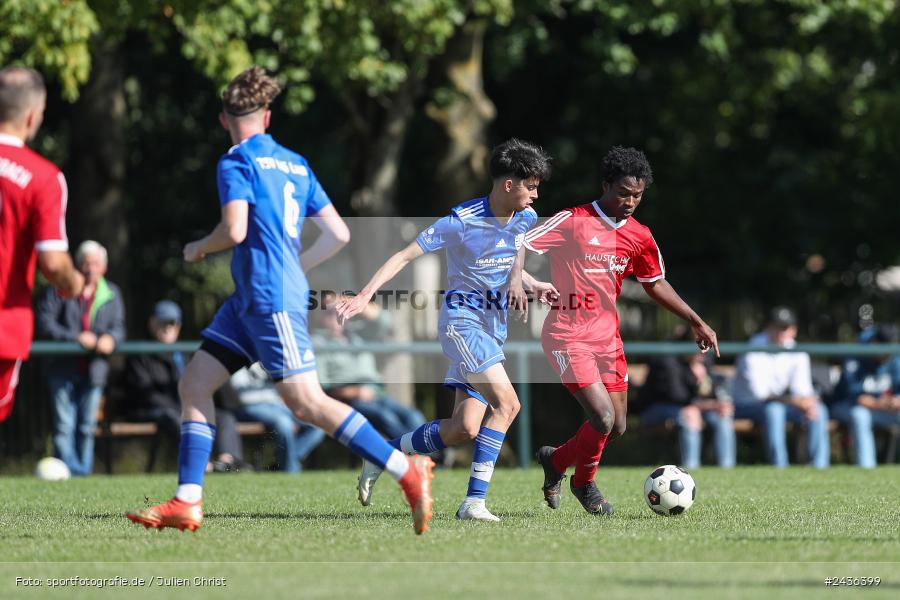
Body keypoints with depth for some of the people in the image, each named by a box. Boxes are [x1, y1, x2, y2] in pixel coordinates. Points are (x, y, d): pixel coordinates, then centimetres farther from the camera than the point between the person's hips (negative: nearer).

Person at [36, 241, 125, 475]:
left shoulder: (111, 293, 10)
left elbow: (118, 327, 6)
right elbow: (44, 323, -7)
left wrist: (110, 338, -19)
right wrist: (75, 338, -18)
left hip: (94, 369, 3)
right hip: (63, 370, -3)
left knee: (87, 427, 7)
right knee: (64, 425, -7)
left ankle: (83, 471, 13)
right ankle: (68, 470, -7)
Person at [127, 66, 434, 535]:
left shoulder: (237, 162, -7)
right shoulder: (295, 164, 16)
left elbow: (235, 230, -20)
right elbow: (339, 234, 13)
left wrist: (199, 249, 0)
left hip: (270, 299, -9)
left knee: (307, 403, -12)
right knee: (193, 385, 8)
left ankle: (408, 471, -12)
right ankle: (186, 504, 3)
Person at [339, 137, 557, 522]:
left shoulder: (526, 219, 5)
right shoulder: (463, 220, -15)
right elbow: (407, 255, -12)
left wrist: (532, 285, 10)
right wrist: (366, 294, -20)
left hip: (494, 328, 7)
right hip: (462, 319, -7)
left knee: (465, 429, -1)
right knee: (507, 402, -25)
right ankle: (474, 501, -22)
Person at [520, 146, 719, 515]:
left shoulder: (639, 237, 7)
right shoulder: (573, 222, -12)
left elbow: (655, 283, 21)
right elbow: (518, 248, -14)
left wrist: (695, 322, 21)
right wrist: (518, 281, -32)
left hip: (608, 338, 7)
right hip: (568, 337, -6)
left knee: (617, 427, 5)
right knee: (604, 417, -18)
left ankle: (555, 461, 33)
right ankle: (584, 484, 10)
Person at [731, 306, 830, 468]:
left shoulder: (797, 353, 0)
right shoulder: (755, 350, -20)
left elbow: (801, 388, -3)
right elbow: (759, 390, -29)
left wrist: (808, 402, -28)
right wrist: (793, 400, -39)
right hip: (745, 404, -6)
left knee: (819, 410, -14)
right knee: (774, 409, -37)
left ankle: (819, 466, -16)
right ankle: (779, 469, -38)